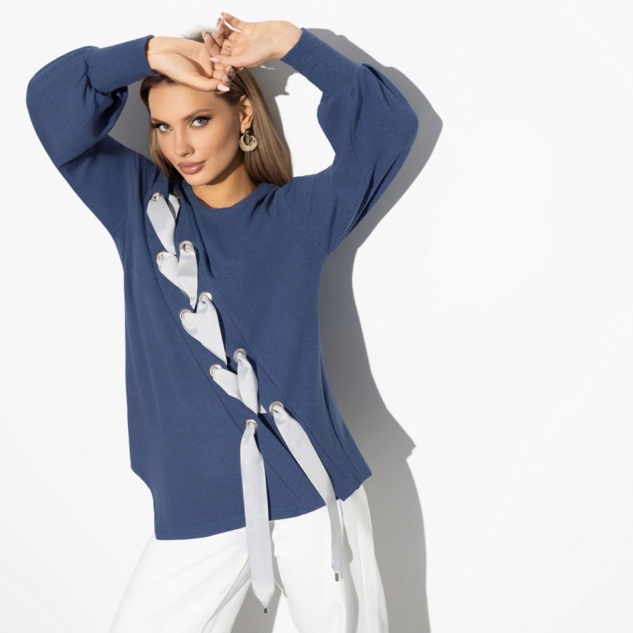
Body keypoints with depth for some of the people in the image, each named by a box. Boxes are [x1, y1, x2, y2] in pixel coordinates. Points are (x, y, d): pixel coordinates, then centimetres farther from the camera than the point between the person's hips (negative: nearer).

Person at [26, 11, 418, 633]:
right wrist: (150, 52, -11)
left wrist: (292, 43, -9)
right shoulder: (139, 205, 5)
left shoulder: (300, 213, 2)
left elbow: (389, 124, -4)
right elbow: (52, 105, -1)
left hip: (314, 494, 0)